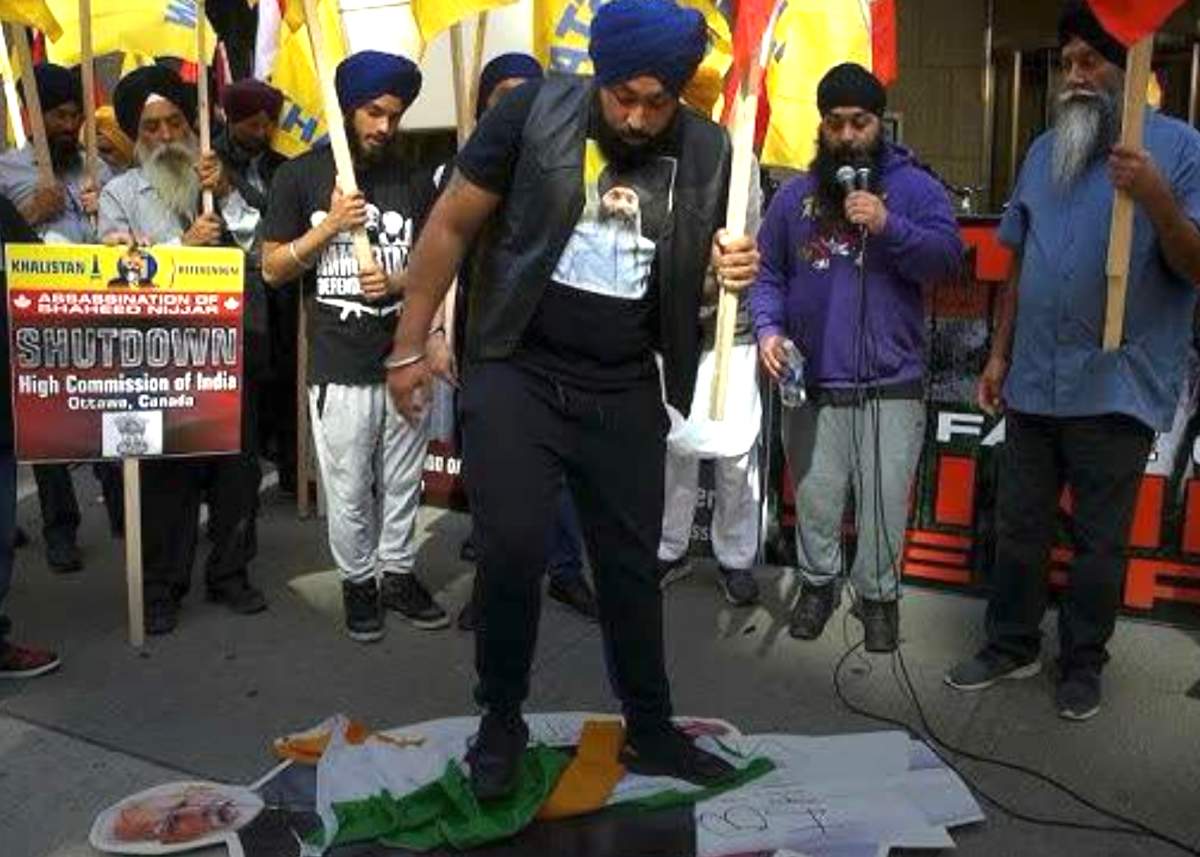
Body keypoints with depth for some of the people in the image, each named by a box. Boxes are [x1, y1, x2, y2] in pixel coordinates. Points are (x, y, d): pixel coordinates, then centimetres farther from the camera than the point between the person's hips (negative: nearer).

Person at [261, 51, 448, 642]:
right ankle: (358, 582, 25)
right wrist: (329, 226, -12)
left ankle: (398, 574, 29)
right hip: (339, 367, -2)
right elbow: (272, 270, 1)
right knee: (348, 493, 6)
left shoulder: (414, 179, 7)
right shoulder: (299, 176, 1)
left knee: (402, 482, 12)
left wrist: (399, 282, -11)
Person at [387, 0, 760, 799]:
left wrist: (732, 269, -12)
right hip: (517, 374, -2)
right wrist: (410, 345, -1)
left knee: (633, 565, 11)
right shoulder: (536, 111, -9)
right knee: (513, 551, -5)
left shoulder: (707, 150, 0)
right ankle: (502, 721, 20)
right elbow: (452, 225, -3)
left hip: (625, 393, 3)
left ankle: (651, 730, 29)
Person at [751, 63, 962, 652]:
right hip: (811, 383, 2)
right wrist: (768, 328, -8)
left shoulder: (914, 186, 1)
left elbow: (948, 258, -10)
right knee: (815, 496, 13)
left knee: (885, 500, 4)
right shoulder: (794, 195, 9)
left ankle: (879, 593, 24)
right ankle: (818, 582, 33)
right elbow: (767, 273, 9)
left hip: (892, 387, -2)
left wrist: (890, 225, -24)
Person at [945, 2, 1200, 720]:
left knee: (1100, 539, 8)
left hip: (1118, 386, -4)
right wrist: (1000, 354, 13)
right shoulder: (1044, 151, 11)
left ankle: (1083, 663, 24)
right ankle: (1012, 645, 28)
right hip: (1034, 381, 5)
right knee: (1019, 527, 13)